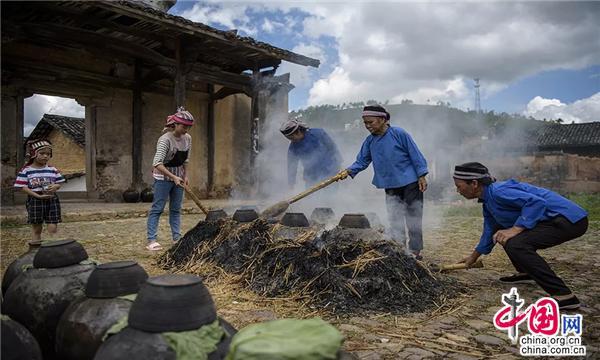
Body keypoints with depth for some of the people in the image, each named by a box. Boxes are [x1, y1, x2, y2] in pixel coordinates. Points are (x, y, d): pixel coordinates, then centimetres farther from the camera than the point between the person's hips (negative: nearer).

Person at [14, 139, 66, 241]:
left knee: (53, 228, -4)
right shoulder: (26, 171, -4)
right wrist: (38, 196, -18)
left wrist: (55, 186, -15)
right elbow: (23, 187, -8)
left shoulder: (53, 170, 5)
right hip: (35, 201, -1)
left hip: (52, 200, 2)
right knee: (36, 228, 10)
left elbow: (59, 183, 10)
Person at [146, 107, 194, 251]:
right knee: (157, 208, -4)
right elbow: (157, 163, -30)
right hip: (163, 176, -7)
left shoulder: (187, 138, 0)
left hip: (178, 177, 7)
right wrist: (173, 177, -35)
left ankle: (177, 238, 17)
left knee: (176, 209, 11)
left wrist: (185, 176, 8)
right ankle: (151, 241, 1)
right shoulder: (165, 139, -22)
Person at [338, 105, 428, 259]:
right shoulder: (370, 141, 3)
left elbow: (415, 154, -10)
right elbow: (361, 161, 4)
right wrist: (348, 171, -14)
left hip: (410, 183, -5)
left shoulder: (399, 134, -13)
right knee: (395, 222, 7)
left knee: (413, 219, 6)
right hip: (390, 187, 5)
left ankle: (415, 251, 19)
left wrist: (421, 176, -11)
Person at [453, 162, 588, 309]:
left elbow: (537, 202, -31)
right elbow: (490, 232, 25)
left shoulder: (498, 191, -20)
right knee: (501, 232, 19)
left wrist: (515, 229, -32)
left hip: (570, 219, -10)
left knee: (515, 244, -29)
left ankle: (564, 296, -23)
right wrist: (473, 257, 35)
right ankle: (525, 273, 29)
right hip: (554, 219, 10)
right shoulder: (488, 201, 12)